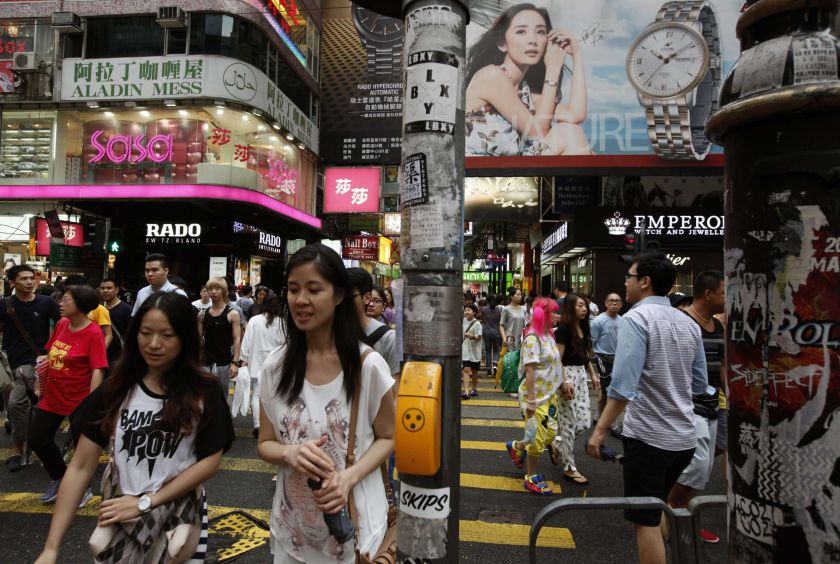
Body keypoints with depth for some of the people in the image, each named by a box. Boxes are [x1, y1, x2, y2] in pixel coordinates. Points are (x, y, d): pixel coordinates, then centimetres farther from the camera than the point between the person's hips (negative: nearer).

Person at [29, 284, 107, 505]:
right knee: (36, 439, 15)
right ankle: (59, 478, 39)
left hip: (79, 401, -7)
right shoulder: (61, 324, 1)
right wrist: (40, 384, 14)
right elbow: (50, 355, 15)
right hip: (52, 397, 7)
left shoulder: (93, 333, -21)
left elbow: (97, 371, -23)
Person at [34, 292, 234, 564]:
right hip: (120, 520, 2)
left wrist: (144, 502, -14)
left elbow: (209, 462, -10)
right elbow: (81, 468, -5)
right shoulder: (114, 391, -5)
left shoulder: (204, 393, -9)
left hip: (181, 518, -1)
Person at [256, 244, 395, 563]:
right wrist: (290, 453, -19)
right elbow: (265, 444, 3)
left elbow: (387, 438, -3)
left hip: (353, 523, -2)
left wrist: (349, 477, -20)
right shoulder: (275, 366, -6)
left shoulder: (368, 364, -15)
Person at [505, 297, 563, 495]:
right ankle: (531, 478, 22)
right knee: (538, 439, 3)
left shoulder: (548, 336, 8)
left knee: (550, 434, 15)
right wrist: (530, 400, -24)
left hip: (550, 393, 9)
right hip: (536, 395, -9)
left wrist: (563, 382, 11)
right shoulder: (532, 339, -20)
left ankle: (516, 447, 35)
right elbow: (529, 371, -23)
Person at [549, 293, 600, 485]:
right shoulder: (564, 328, -13)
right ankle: (569, 469, 11)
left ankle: (556, 445, 31)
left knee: (584, 422, 9)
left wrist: (593, 375, 14)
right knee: (568, 424, 0)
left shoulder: (583, 328, 12)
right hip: (567, 374, -8)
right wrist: (564, 383, -22)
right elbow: (557, 359, -16)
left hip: (581, 374, 8)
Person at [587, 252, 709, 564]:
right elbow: (699, 385, 15)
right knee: (657, 509, 24)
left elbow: (623, 385, -22)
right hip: (685, 436, 8)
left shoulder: (636, 318, -14)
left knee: (645, 520, 5)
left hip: (647, 434, -8)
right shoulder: (688, 323, 8)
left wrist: (600, 430, -18)